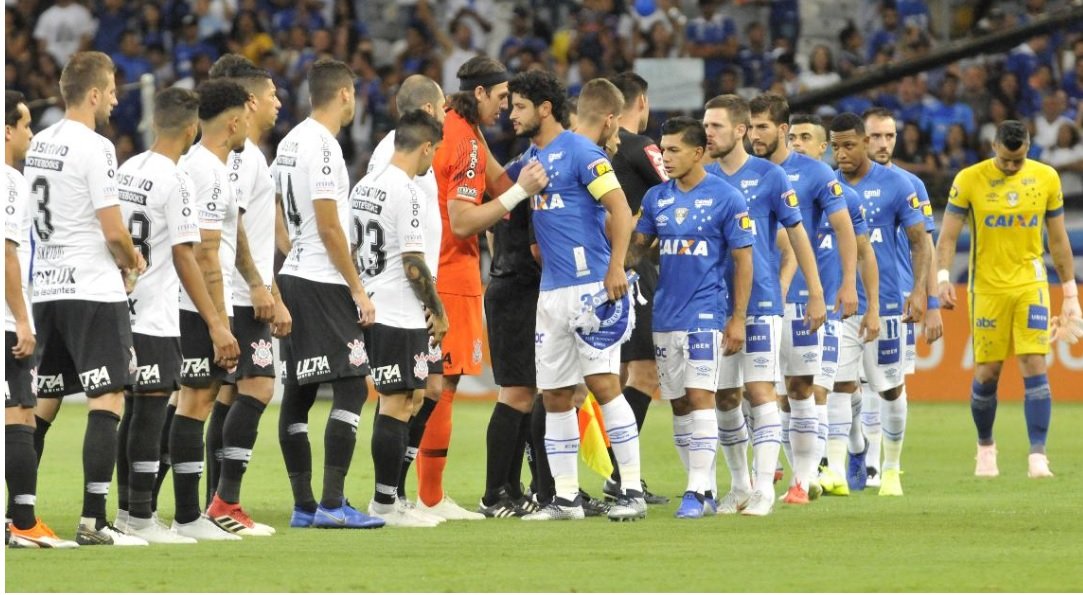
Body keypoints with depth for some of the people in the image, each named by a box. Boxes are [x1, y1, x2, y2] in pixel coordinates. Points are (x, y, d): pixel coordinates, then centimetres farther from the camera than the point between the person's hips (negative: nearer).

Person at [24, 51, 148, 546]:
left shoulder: (38, 146, 12)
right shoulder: (94, 148, -13)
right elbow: (113, 231, -17)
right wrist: (132, 260, 5)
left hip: (46, 289, 8)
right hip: (92, 291, -8)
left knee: (43, 403, 14)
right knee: (107, 401, -5)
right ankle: (93, 522, -11)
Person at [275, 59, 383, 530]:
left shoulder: (291, 142, 13)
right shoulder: (322, 146, -15)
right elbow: (329, 228, -17)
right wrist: (359, 290, -13)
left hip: (292, 277, 10)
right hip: (323, 281, -10)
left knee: (298, 393, 9)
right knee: (351, 386, -10)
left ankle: (303, 506, 11)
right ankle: (332, 504, -15)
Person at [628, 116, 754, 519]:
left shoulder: (725, 198, -5)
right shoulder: (656, 198, 9)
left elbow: (743, 260, -3)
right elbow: (637, 246, 13)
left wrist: (738, 318, -7)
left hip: (705, 315, -6)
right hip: (665, 315, 6)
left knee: (699, 397, -13)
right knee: (678, 405, 7)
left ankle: (697, 492, -14)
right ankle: (703, 489, 15)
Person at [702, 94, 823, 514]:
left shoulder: (769, 176, -2)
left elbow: (797, 235, 0)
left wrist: (816, 294, -2)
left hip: (760, 301, -4)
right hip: (714, 302, 4)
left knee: (759, 389, -11)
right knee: (724, 396, 7)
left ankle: (763, 487, -11)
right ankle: (739, 485, 19)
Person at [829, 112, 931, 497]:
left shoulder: (895, 185, -2)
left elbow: (920, 241, 2)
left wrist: (919, 291, -9)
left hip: (884, 302, -1)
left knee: (891, 389, 6)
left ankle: (891, 469, 21)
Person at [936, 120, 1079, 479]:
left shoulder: (1046, 179, 1)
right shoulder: (969, 180, -5)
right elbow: (948, 236, -4)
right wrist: (943, 278, -19)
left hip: (1031, 286, 1)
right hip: (987, 288, -1)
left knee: (1035, 366, -10)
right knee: (987, 373, 3)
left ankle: (1038, 456, -11)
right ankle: (985, 447, 25)